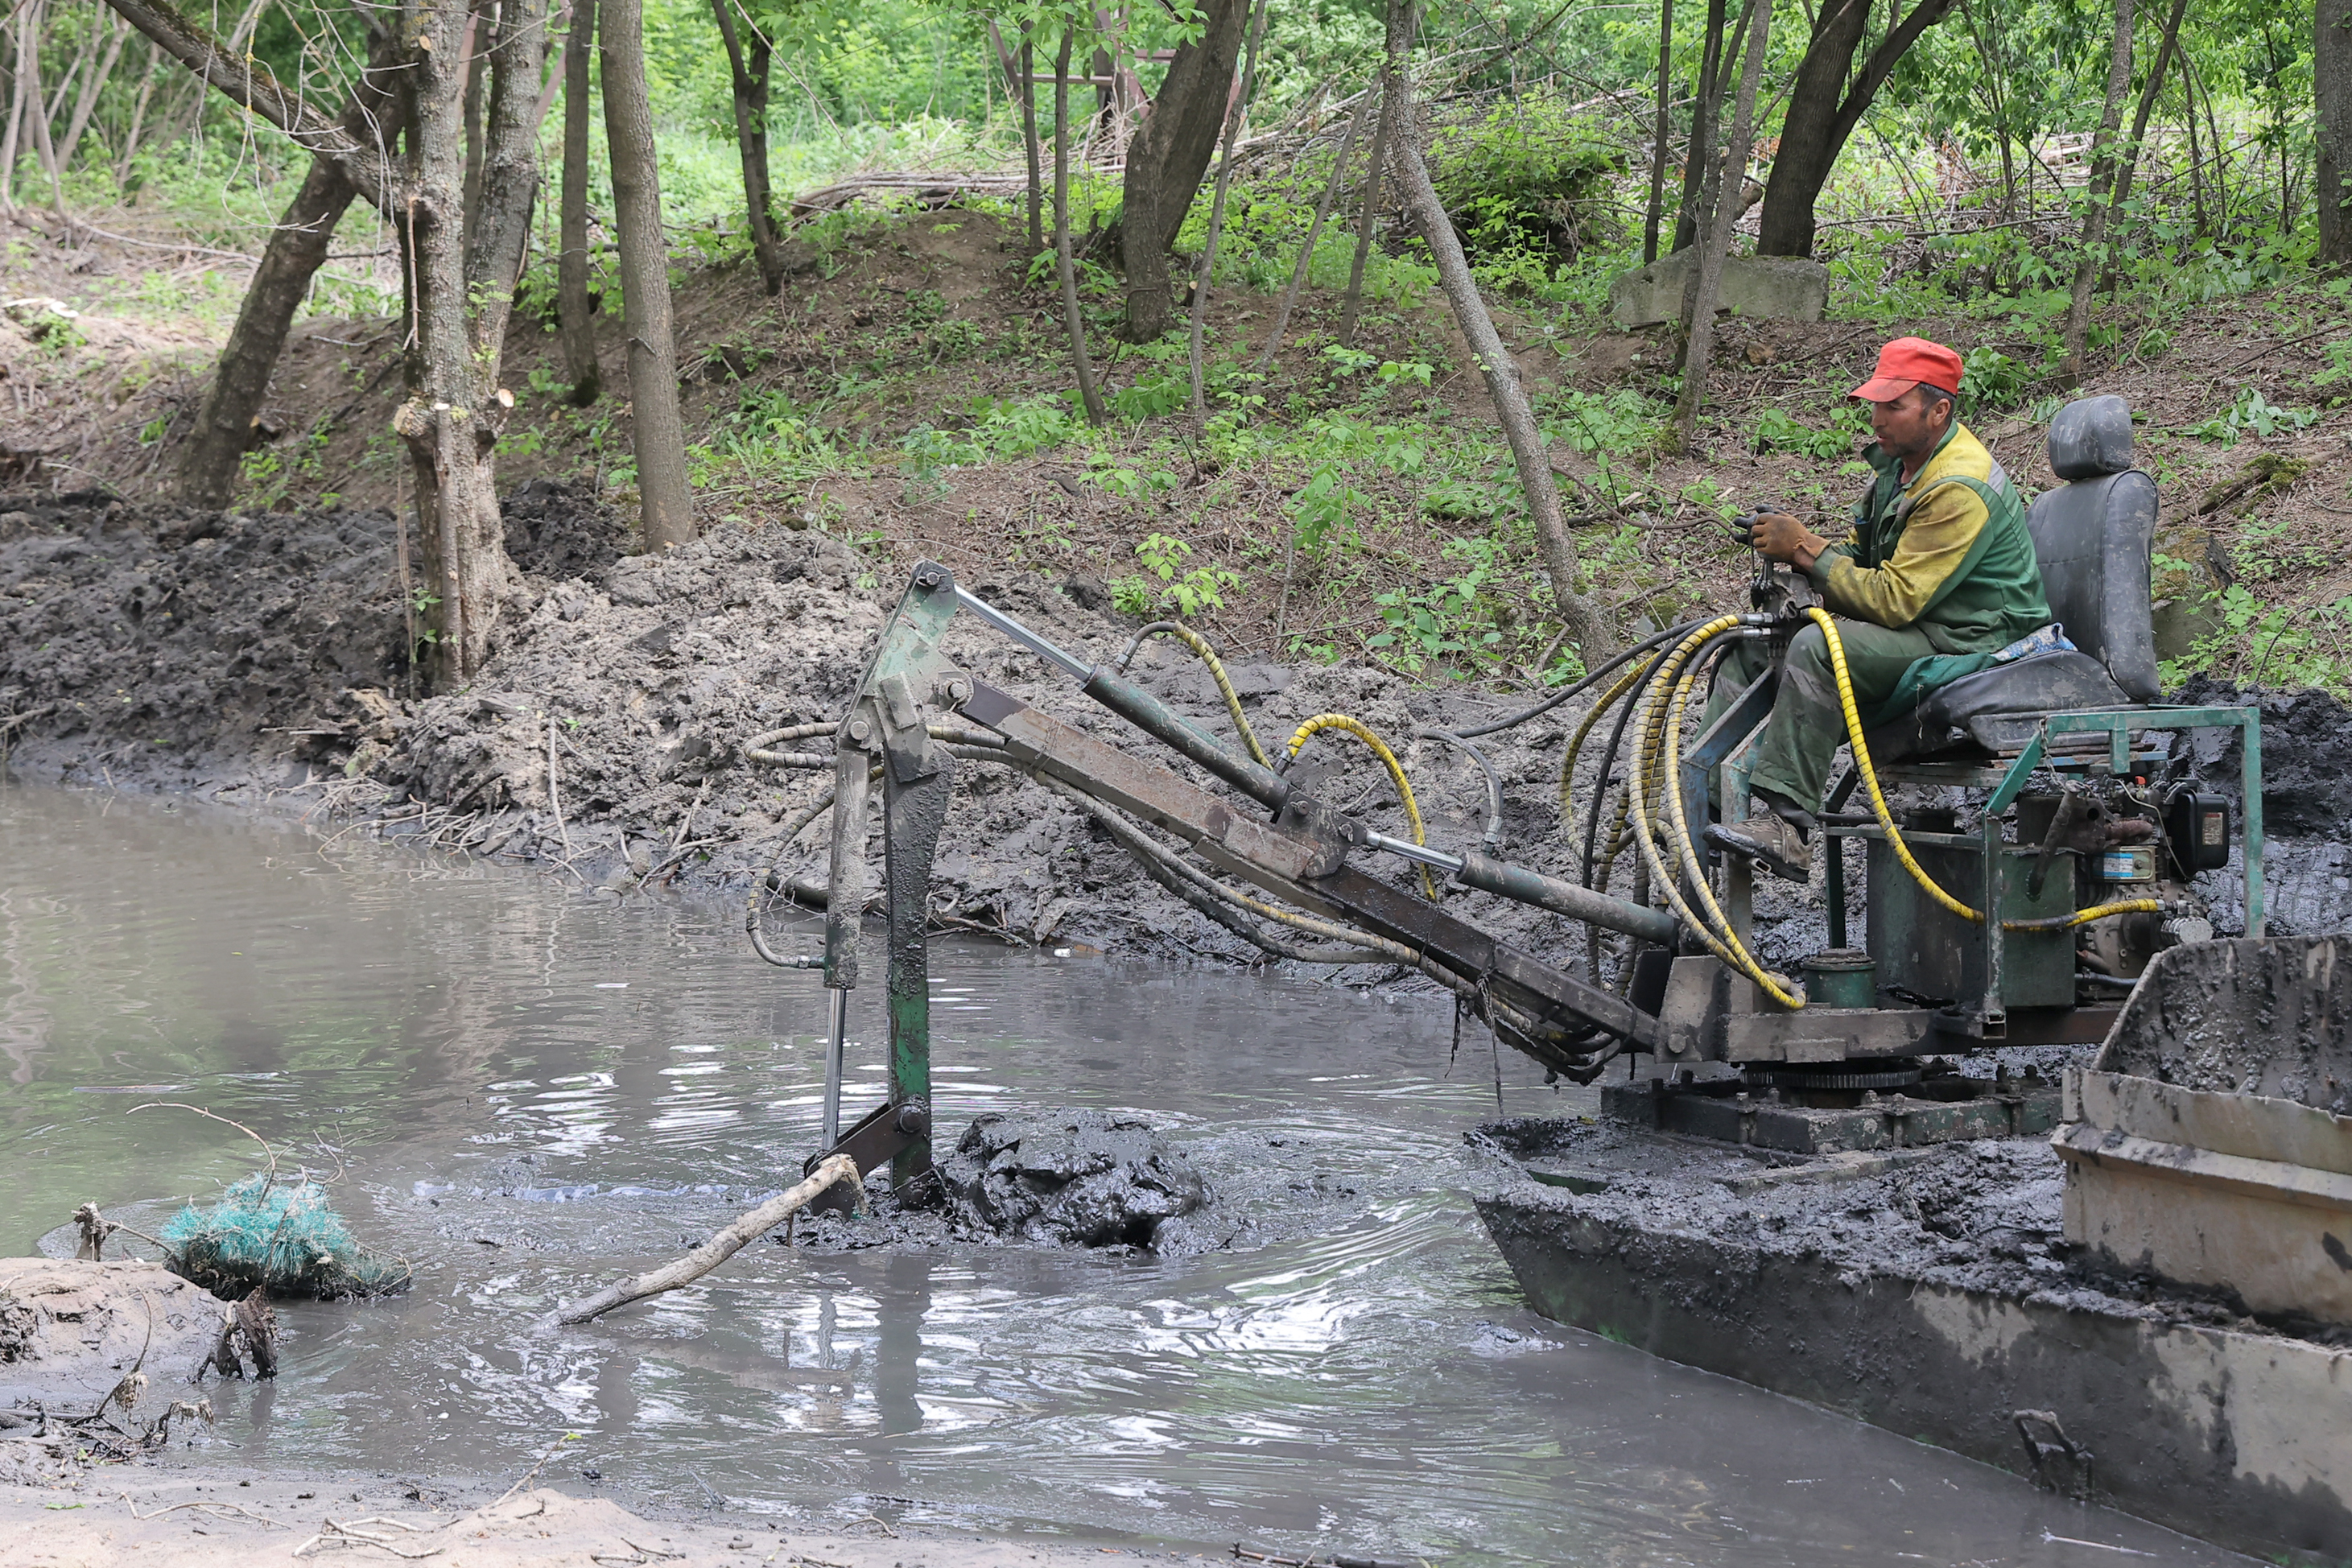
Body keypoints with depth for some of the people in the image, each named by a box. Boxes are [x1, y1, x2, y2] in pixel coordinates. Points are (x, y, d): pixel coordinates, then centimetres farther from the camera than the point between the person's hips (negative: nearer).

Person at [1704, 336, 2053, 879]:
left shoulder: (1959, 490, -23)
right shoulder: (1903, 458, 8)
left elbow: (1895, 600, -25)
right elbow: (1861, 552, 19)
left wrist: (1806, 549, -18)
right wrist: (1795, 545, -2)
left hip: (1963, 645, -11)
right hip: (1912, 627, 11)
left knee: (1817, 648, -33)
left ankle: (1784, 825, -37)